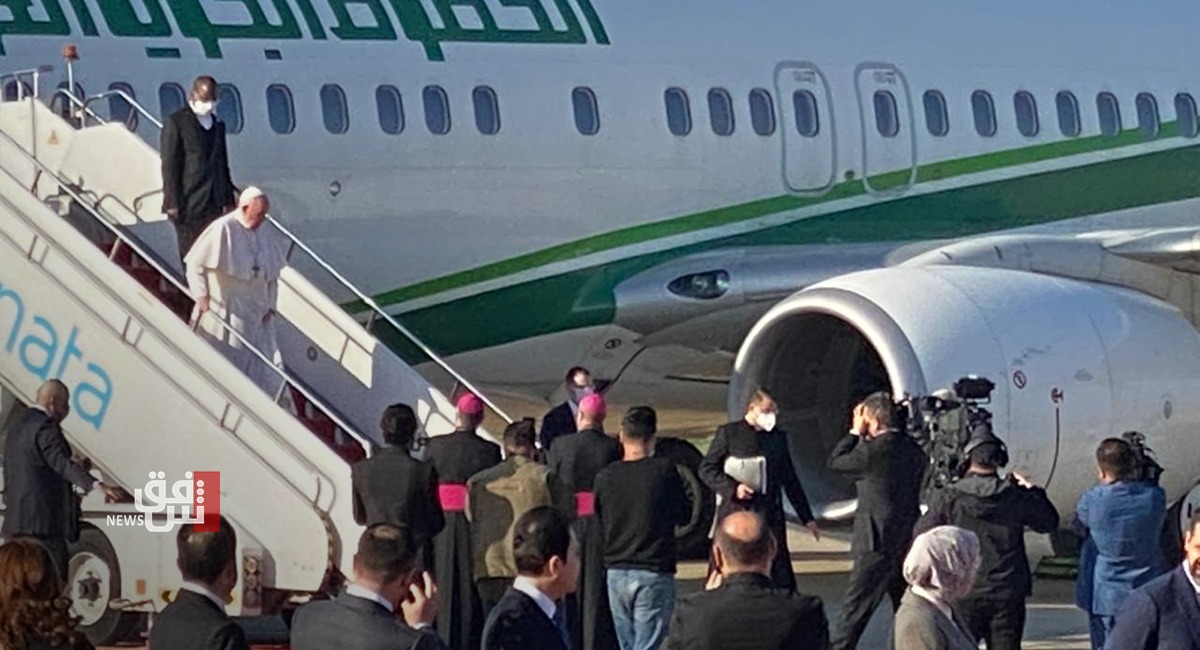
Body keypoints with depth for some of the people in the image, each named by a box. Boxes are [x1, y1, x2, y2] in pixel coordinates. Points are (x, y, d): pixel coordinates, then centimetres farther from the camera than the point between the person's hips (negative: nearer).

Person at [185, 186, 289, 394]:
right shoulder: (222, 230, -17)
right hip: (224, 310, -5)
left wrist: (270, 306, 4)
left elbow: (273, 275, 9)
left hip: (256, 313, 5)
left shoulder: (267, 233, 0)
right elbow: (195, 264, -13)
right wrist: (201, 295, -22)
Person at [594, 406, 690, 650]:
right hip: (654, 573, -4)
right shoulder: (664, 471, -9)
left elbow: (599, 523, 10)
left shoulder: (605, 477, -1)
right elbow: (684, 516, 3)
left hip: (616, 573, 4)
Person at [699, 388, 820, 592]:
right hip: (735, 513, -3)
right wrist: (733, 488, -16)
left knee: (781, 576, -2)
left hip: (770, 515, 3)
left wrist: (807, 518, 18)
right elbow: (707, 469, 0)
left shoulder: (778, 437, 14)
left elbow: (790, 481, 19)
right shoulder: (728, 433, 2)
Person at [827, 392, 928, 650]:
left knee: (855, 609, -4)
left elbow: (835, 461, -5)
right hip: (910, 541, 7)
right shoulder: (913, 450, 6)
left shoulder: (873, 450, -17)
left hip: (878, 544, -7)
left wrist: (855, 432, 3)